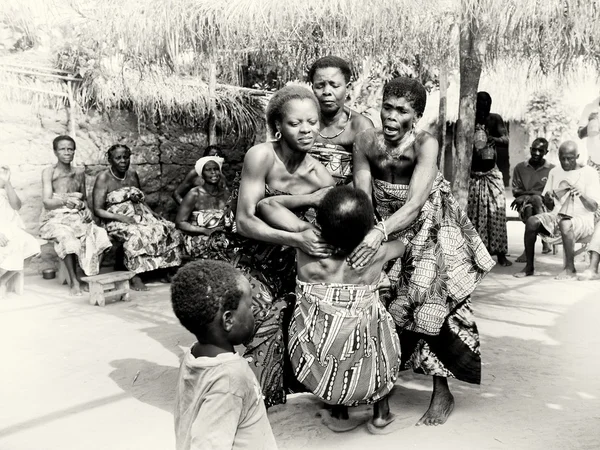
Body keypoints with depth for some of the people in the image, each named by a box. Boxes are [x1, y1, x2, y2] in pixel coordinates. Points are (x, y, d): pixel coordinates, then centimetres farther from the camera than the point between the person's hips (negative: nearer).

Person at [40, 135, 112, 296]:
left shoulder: (79, 172, 10)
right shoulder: (49, 172, -2)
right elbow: (47, 202, -11)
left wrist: (87, 210, -1)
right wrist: (66, 199, -31)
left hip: (78, 217, 4)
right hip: (55, 219, -4)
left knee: (99, 235, -25)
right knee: (68, 238, -36)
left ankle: (93, 276, -13)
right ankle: (74, 280, -19)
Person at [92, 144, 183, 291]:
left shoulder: (133, 174, 15)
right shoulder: (103, 178, -3)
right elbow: (98, 210, -7)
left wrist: (152, 213, 3)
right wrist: (121, 218, -21)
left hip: (140, 215, 6)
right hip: (117, 221, -6)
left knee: (169, 229, -19)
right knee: (136, 234, -39)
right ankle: (135, 277, -30)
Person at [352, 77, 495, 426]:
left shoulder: (426, 144, -25)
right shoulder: (366, 142, -15)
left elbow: (415, 204, -36)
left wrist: (380, 233, -50)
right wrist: (361, 233, -33)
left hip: (428, 230, -3)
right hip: (386, 229, 3)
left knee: (432, 306, -2)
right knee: (383, 304, 3)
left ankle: (442, 393, 13)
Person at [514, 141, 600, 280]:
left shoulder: (589, 173, -2)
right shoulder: (554, 172, 12)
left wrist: (582, 196, -29)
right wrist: (548, 199, -10)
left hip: (582, 220, -4)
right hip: (557, 216, 5)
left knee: (565, 223, -38)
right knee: (532, 221, -23)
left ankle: (570, 269, -23)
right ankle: (529, 267, -15)